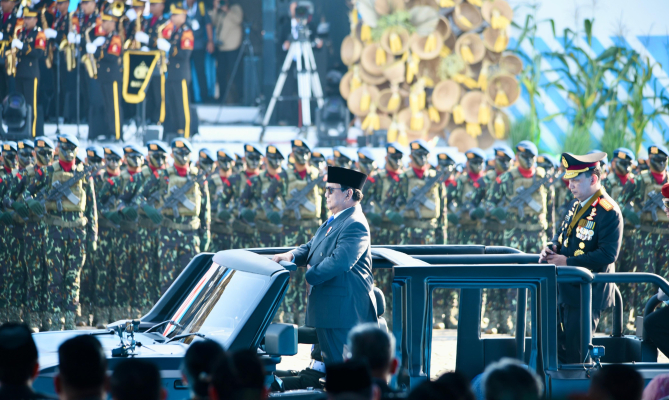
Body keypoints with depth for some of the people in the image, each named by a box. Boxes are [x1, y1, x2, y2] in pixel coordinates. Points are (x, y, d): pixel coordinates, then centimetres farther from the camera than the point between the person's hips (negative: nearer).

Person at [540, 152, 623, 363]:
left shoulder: (608, 211, -16)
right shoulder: (578, 206, 12)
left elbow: (607, 254, -23)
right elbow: (562, 233, 25)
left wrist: (567, 261, -22)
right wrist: (552, 247, 1)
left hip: (587, 294, -9)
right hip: (566, 290, 9)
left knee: (575, 356, -6)